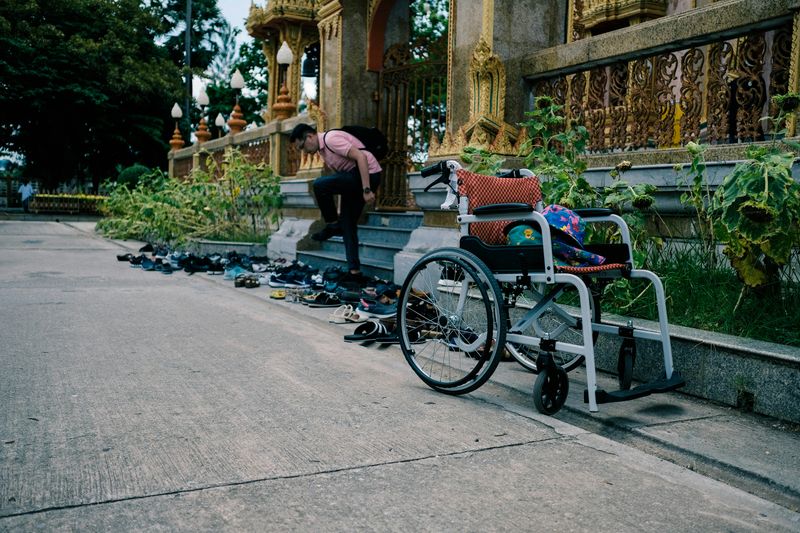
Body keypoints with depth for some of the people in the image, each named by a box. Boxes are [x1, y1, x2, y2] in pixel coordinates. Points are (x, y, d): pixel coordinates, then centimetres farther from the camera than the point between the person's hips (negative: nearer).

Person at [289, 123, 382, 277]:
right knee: (348, 224, 8)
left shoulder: (331, 138, -15)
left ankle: (333, 225, -2)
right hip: (354, 178, 10)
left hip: (368, 174, -10)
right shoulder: (322, 149, 15)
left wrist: (366, 190, -27)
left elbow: (361, 157, -23)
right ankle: (354, 270, 9)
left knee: (319, 185, -20)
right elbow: (340, 173, 21)